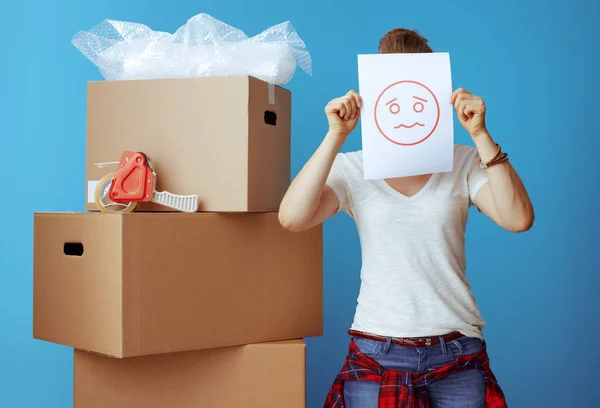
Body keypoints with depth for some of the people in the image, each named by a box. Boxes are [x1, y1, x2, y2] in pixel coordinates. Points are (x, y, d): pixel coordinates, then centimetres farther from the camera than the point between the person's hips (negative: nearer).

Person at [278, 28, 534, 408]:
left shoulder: (464, 162, 1)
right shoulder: (352, 168, -1)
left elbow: (518, 219, -13)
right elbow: (292, 218, -16)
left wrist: (481, 135, -17)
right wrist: (336, 135, -18)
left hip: (457, 352, 1)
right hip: (376, 355, 0)